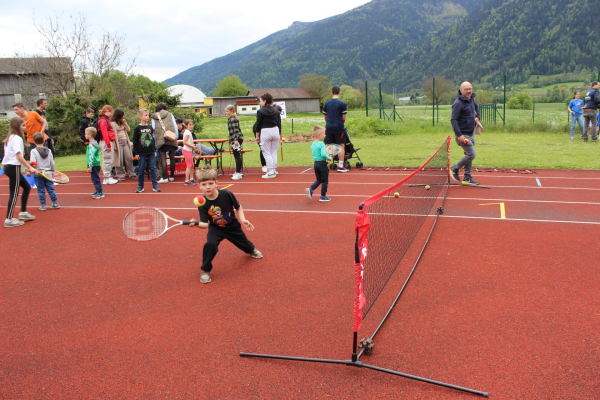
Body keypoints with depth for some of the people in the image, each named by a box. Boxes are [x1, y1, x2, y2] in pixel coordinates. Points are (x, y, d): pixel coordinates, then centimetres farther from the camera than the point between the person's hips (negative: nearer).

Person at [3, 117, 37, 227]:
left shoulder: (10, 138, 15)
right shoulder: (17, 138, -15)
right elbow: (18, 156, -23)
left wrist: (27, 164, 14)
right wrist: (30, 167, -24)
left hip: (8, 167, 10)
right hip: (13, 167, -10)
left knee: (26, 187, 20)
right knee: (14, 193, -6)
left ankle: (23, 212, 27)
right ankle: (8, 220, -3)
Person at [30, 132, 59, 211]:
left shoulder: (33, 151, -10)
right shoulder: (48, 150, 2)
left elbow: (33, 163, -19)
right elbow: (52, 163, 6)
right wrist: (53, 171, 16)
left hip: (38, 173, -3)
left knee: (41, 190, 4)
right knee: (50, 188, 9)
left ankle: (43, 205, 7)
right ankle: (55, 203, 12)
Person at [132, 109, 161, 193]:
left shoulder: (150, 127, 11)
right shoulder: (137, 128, -2)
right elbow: (135, 141, -2)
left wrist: (154, 150, 13)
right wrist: (136, 152, -5)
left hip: (151, 152, 3)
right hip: (142, 153, -3)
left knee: (153, 168, 1)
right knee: (141, 169, 3)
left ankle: (155, 185, 6)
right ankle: (140, 186, 14)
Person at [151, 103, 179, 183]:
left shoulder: (154, 117, 10)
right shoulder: (170, 115, 11)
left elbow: (153, 129, 10)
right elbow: (175, 126, 9)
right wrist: (176, 136, 15)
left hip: (160, 140, -1)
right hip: (171, 139, 1)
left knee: (163, 158, -2)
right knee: (172, 157, 10)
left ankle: (165, 177, -9)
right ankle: (172, 176, 16)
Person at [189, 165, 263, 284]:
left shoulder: (227, 194, -26)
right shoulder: (202, 204, -24)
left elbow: (238, 207, -9)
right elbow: (205, 224, -26)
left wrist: (242, 220, -19)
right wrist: (197, 224, -46)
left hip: (232, 226, 1)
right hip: (216, 228, -1)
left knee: (243, 242, 21)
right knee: (210, 244, -28)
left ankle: (251, 250, 63)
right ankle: (205, 270, -4)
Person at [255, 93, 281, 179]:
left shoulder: (260, 111, -8)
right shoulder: (276, 110, 8)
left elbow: (258, 124, -6)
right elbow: (279, 123, 10)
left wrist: (257, 135, 2)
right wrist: (279, 134, 18)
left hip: (265, 133, -5)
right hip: (275, 131, 5)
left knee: (267, 153, 0)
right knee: (274, 152, 12)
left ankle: (270, 172, -3)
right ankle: (274, 170, 16)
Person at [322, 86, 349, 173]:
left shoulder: (326, 104, 8)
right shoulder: (342, 104, -5)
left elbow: (325, 117, 13)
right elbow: (344, 118, -5)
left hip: (328, 128, 4)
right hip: (339, 128, -4)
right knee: (341, 146, 4)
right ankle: (340, 166, 3)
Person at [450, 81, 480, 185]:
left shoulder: (471, 99, 8)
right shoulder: (458, 103, -18)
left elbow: (476, 106, 33)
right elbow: (453, 120, -22)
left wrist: (477, 117, 18)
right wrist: (459, 135, -28)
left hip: (470, 134, 9)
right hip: (462, 134, -9)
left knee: (469, 155, 11)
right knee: (471, 155, -12)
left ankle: (467, 177, 18)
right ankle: (455, 168, 7)